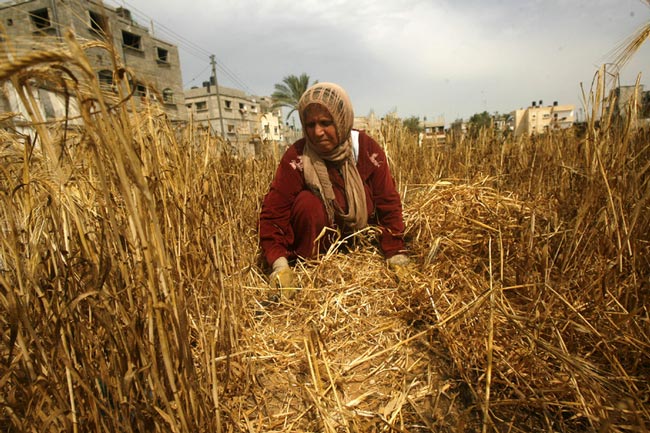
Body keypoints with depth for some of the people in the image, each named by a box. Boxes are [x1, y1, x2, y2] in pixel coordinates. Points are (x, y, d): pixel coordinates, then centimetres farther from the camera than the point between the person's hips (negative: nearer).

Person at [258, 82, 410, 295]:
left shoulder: (367, 149, -16)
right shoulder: (296, 157, -22)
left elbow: (389, 202, -11)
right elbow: (273, 212, -24)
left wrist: (396, 254, -13)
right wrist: (279, 264, -35)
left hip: (358, 238, 3)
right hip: (317, 239, -3)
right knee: (308, 203, -30)